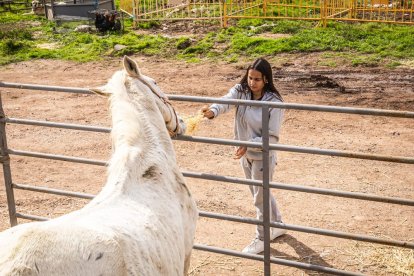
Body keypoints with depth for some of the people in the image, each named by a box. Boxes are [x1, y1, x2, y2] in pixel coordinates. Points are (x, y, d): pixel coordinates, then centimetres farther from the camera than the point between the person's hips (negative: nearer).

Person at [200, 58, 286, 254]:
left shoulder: (273, 103, -21)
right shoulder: (240, 91, -10)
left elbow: (272, 137, -20)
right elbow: (225, 102, -30)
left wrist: (249, 145, -33)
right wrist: (212, 111, -52)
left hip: (263, 157, -6)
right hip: (245, 155, 6)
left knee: (261, 198, 8)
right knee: (260, 194, 23)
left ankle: (262, 239, 27)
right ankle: (277, 225, 46)